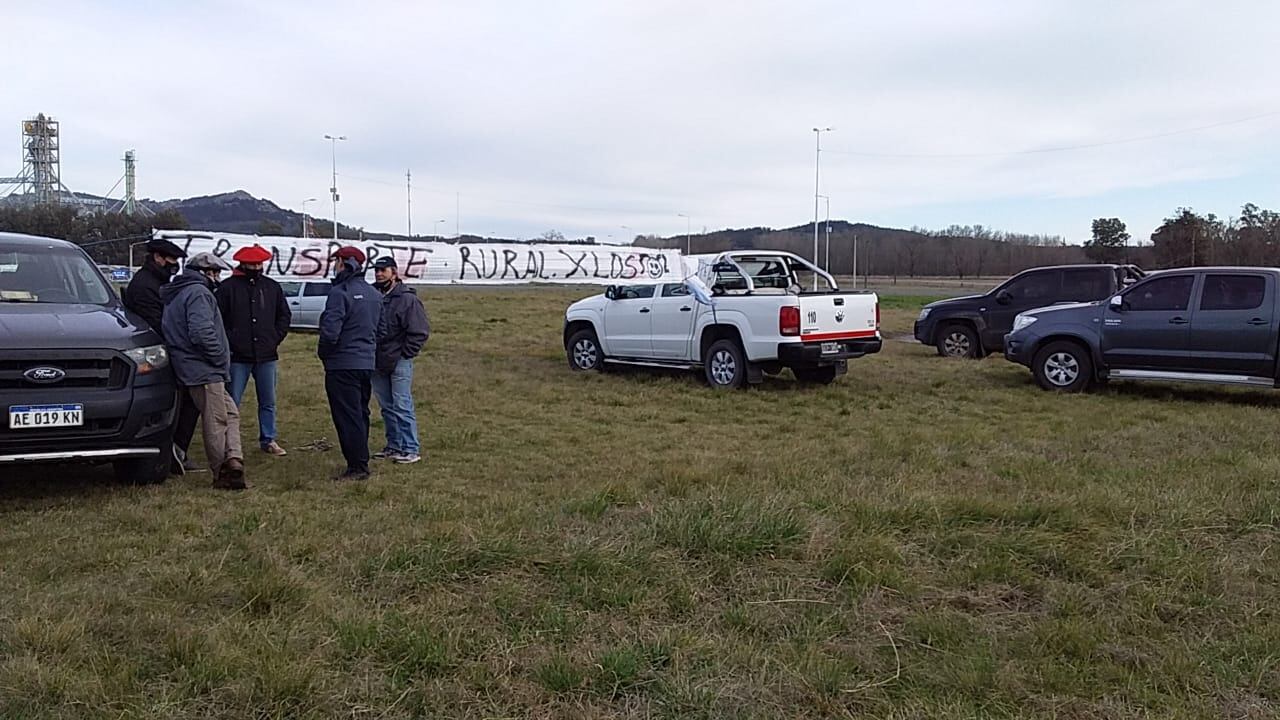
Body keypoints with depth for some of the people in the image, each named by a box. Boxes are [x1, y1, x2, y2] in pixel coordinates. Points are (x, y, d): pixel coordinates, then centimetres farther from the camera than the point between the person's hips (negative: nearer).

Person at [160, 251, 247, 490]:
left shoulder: (177, 294, 21)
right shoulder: (198, 293, -12)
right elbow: (202, 332, -26)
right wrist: (220, 358, -14)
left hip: (191, 369, 10)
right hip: (205, 371, -10)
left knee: (230, 414, 12)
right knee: (216, 421, -6)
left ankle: (233, 460, 0)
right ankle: (222, 474, -2)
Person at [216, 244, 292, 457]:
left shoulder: (272, 287, 9)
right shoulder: (228, 287, -2)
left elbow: (285, 315, 16)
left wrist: (276, 338, 5)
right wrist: (229, 342, -8)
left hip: (267, 356, 3)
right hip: (238, 357, -3)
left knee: (268, 402, 10)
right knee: (231, 402, 2)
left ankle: (269, 440, 20)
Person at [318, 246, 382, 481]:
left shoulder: (340, 293, -15)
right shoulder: (374, 294, 12)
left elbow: (330, 331, -21)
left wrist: (323, 353, -4)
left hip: (343, 364, -8)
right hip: (367, 363, 8)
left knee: (347, 416, -3)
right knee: (360, 413, 16)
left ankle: (357, 466, -2)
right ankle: (361, 462, 24)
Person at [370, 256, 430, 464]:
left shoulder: (407, 298, -10)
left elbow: (420, 331, -11)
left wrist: (405, 355, -12)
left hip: (399, 362, -7)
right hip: (378, 363, 7)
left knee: (402, 406, -6)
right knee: (387, 407, 13)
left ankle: (411, 449, 0)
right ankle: (394, 446, 23)